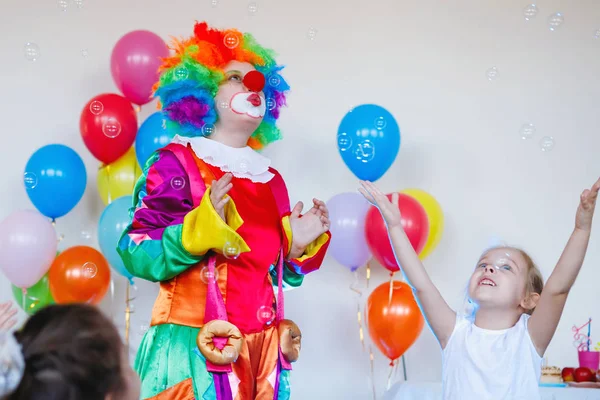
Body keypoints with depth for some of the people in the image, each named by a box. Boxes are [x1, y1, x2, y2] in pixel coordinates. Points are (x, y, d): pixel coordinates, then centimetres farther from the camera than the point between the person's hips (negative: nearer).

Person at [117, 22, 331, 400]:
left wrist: (299, 245, 2)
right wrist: (202, 225, -24)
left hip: (262, 351, 6)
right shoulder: (175, 163, -4)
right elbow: (137, 254, -14)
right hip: (196, 348, -6)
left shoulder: (270, 179, 13)